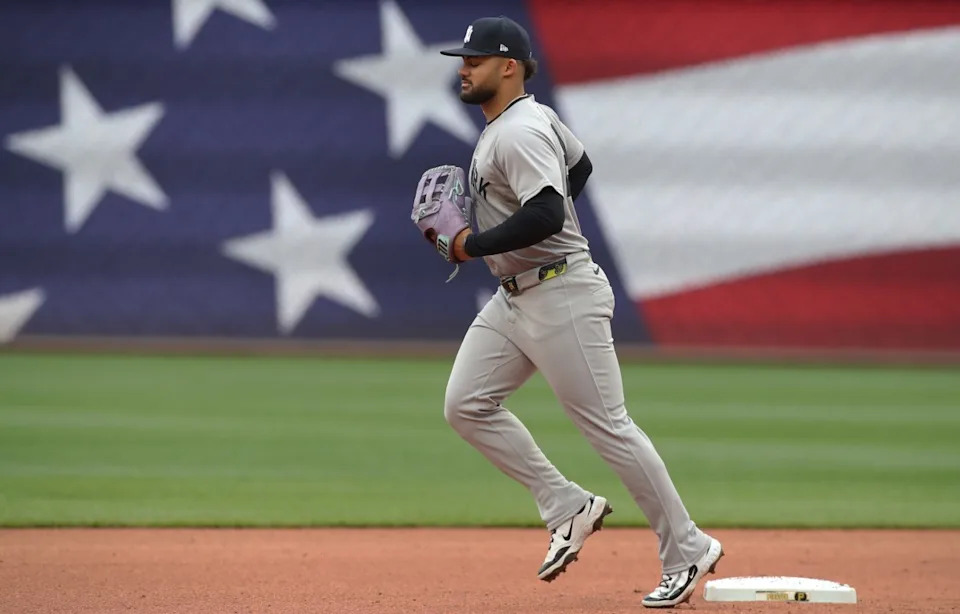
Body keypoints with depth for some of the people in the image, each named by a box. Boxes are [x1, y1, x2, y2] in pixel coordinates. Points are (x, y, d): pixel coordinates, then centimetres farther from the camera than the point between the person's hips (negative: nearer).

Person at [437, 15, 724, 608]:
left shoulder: (520, 134, -19)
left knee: (607, 426, -6)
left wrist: (472, 245, -21)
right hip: (513, 298, 11)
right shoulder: (536, 117, 12)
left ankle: (687, 552, 2)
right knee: (466, 405, 3)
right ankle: (568, 508, 8)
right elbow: (579, 165, 27)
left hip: (561, 295, -11)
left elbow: (546, 214, -31)